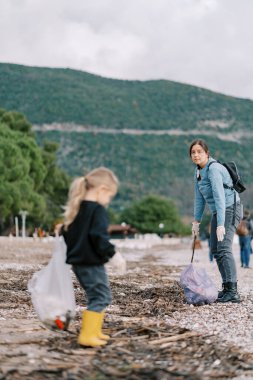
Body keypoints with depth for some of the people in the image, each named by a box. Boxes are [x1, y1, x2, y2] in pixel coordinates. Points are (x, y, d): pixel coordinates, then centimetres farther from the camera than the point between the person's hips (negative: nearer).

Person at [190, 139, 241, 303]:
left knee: (223, 248, -20)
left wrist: (220, 225, -33)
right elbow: (199, 198, 14)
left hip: (230, 209, -10)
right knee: (215, 250, 11)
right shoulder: (198, 172, 8)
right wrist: (197, 221, 12)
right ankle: (227, 288, 18)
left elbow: (219, 197, -28)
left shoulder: (213, 169, -21)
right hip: (218, 212, 10)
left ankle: (233, 292, -24)